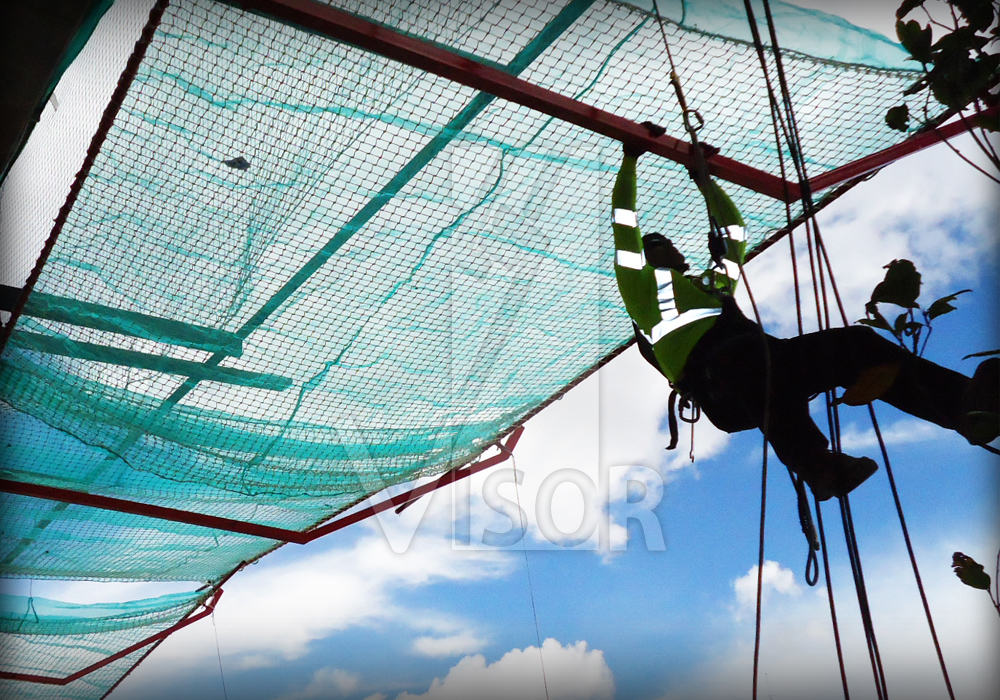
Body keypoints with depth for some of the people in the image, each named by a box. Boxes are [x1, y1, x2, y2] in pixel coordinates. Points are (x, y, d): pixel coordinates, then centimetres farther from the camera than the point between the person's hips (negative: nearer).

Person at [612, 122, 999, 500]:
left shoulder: (712, 281, 42)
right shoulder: (641, 284, 25)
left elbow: (732, 232, 50)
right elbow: (624, 224, 19)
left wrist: (703, 179, 53)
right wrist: (630, 158, 22)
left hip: (762, 359, 7)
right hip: (707, 369, -7)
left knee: (853, 342, -15)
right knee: (746, 350, -43)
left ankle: (963, 400, -35)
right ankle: (816, 466, -59)